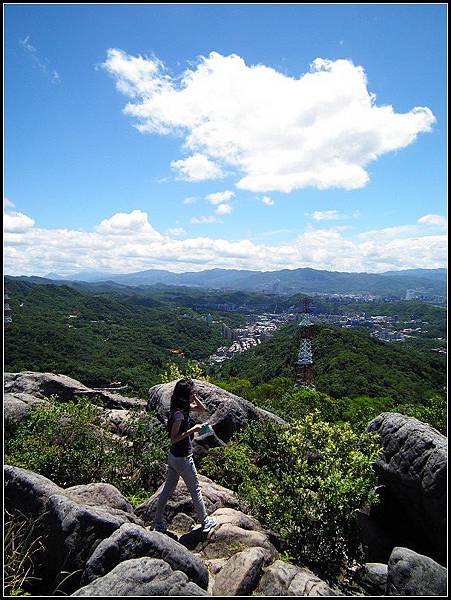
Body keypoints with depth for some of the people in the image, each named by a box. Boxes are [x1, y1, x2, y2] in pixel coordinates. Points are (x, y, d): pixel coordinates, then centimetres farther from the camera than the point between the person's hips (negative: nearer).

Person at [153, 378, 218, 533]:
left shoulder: (183, 407, 0)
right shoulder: (179, 413, -26)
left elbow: (203, 408, 9)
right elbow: (173, 438, -24)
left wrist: (194, 398, -4)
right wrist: (192, 430, -24)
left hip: (173, 457, 8)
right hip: (183, 459, -8)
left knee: (168, 489, 19)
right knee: (195, 490, 11)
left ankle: (158, 522, 32)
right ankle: (205, 522, 28)